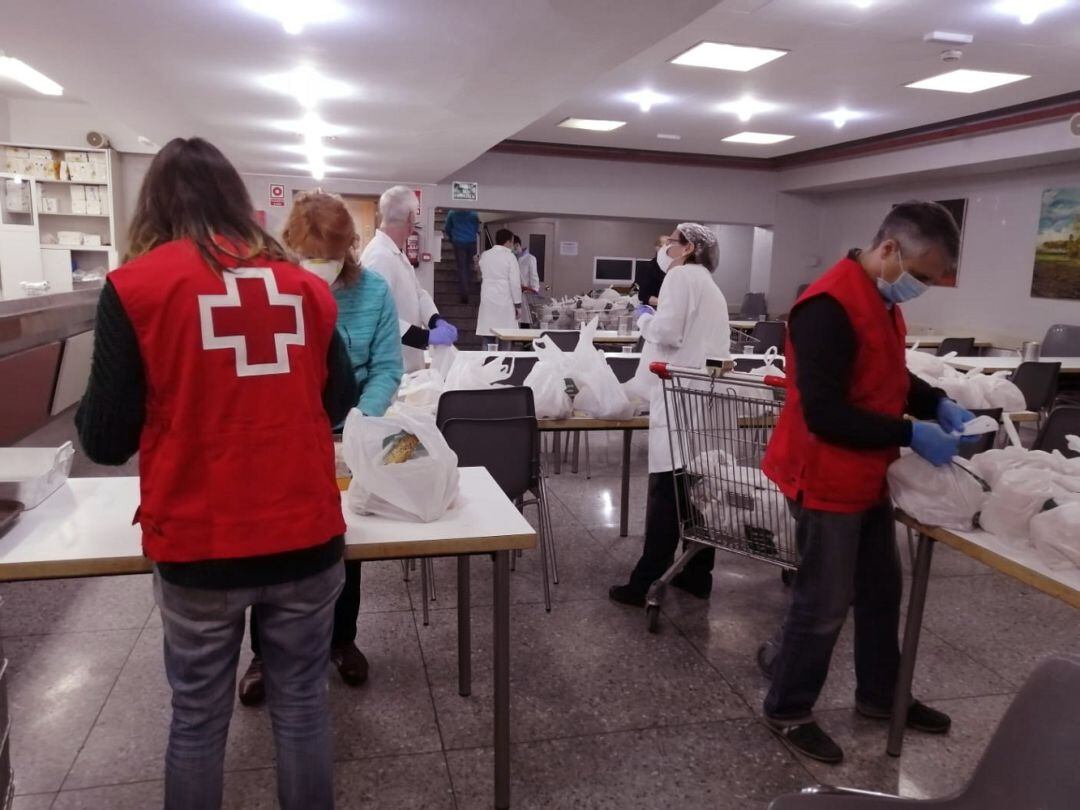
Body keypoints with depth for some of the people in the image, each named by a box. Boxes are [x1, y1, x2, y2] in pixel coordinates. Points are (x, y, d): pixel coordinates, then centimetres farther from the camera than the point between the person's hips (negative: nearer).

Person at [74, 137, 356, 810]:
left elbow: (106, 441, -4)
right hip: (306, 536, 2)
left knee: (198, 717, 18)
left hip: (199, 544, -2)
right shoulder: (305, 284, 3)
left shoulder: (137, 285, -6)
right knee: (302, 705, 18)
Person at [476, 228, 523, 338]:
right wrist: (517, 303, -1)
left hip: (487, 301, 5)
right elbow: (515, 282, -7)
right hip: (504, 302, -4)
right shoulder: (509, 256, -5)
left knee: (487, 336, 4)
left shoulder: (484, 255, 8)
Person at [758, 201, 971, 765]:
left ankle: (879, 694, 41)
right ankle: (787, 711, 24)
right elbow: (824, 415, -29)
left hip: (865, 478, 10)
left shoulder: (882, 301, 7)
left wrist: (939, 405, 2)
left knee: (881, 590, 21)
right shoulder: (829, 308, -25)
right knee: (823, 605, 4)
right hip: (827, 482, -10)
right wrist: (911, 435, -24)